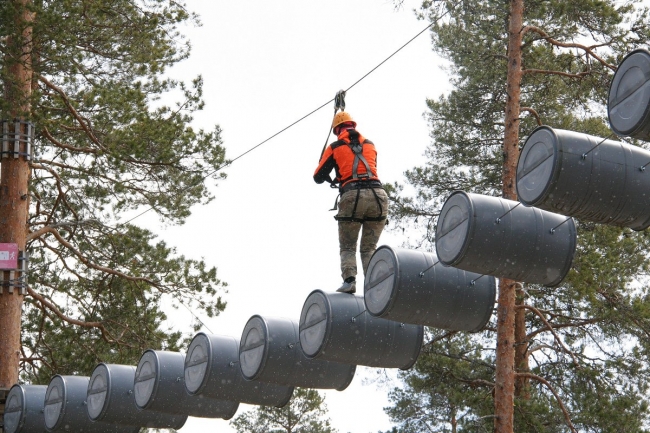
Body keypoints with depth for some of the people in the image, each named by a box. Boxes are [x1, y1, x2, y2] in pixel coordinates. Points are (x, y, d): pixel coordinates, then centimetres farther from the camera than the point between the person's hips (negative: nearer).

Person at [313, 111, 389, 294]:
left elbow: (318, 177, 17)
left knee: (348, 247, 12)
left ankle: (349, 280, -11)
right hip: (378, 194, 2)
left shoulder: (335, 147, 12)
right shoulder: (370, 144, 21)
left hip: (351, 196, -2)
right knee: (369, 249, 12)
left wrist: (332, 180, 41)